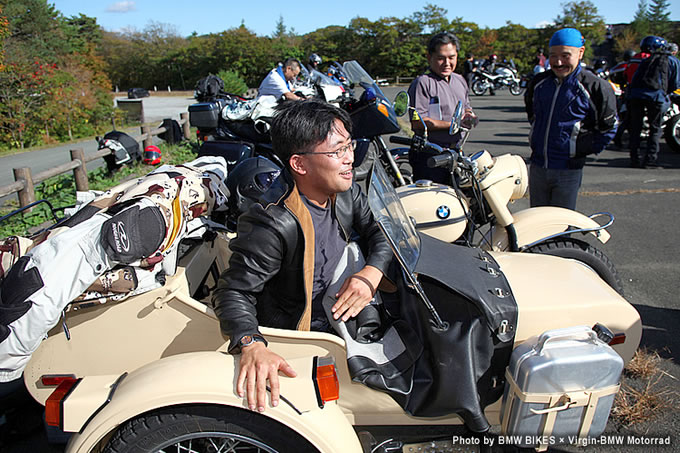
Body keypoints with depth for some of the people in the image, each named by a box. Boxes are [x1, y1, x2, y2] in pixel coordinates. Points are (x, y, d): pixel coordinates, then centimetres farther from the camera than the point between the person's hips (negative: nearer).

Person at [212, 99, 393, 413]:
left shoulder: (344, 191, -6)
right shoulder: (272, 225, -31)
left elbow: (380, 228, 4)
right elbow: (235, 291, -26)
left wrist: (372, 272, -16)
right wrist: (251, 346, -44)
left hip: (339, 305, 8)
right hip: (300, 333, -7)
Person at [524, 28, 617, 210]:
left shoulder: (595, 87, -10)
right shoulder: (539, 81, 5)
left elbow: (608, 127, -1)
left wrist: (587, 148, -3)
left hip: (568, 169, -4)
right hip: (537, 166, 5)